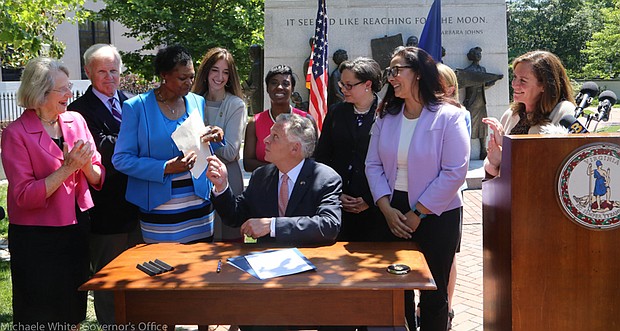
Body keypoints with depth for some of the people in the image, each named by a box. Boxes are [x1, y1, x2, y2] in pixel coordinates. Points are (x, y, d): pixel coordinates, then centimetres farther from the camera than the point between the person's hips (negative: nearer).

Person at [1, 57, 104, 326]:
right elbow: (24, 196, -18)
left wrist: (86, 165, -16)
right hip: (37, 240, -5)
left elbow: (98, 179, 5)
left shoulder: (76, 120, 2)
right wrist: (68, 167, -24)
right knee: (39, 319, 8)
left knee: (72, 316, 16)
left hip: (77, 230, 5)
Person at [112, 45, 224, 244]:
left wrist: (214, 140, -4)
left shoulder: (198, 102, 8)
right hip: (160, 208, -4)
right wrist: (165, 169, -19)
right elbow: (121, 159, -8)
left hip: (200, 204, 4)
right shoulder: (137, 107, -6)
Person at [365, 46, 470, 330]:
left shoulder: (448, 116, -10)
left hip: (436, 214, -4)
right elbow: (373, 165, 3)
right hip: (393, 211, 4)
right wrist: (387, 209, -10)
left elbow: (454, 172, -15)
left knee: (434, 293, 7)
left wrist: (417, 214, -14)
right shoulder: (386, 116, 5)